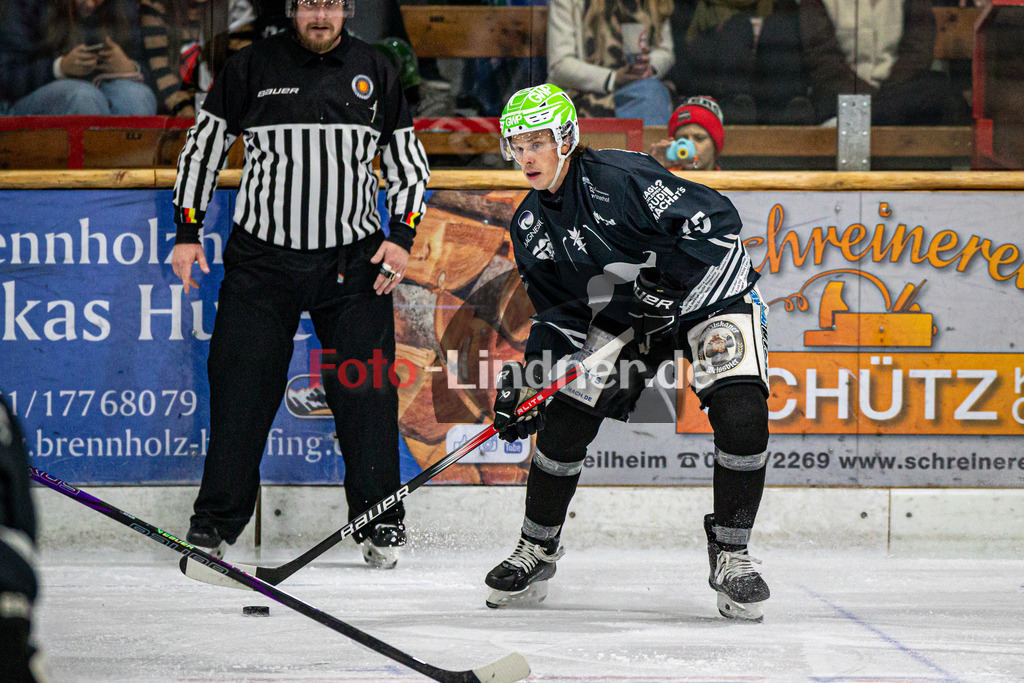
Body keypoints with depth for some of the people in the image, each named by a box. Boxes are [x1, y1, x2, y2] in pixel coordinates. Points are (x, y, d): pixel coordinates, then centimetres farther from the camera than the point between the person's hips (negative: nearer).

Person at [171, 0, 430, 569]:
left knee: (365, 391, -3)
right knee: (242, 387, -2)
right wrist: (187, 230, 2)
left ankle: (380, 526, 7)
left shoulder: (375, 73, 5)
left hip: (353, 260, 1)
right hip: (261, 259, -1)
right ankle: (215, 523, 8)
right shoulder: (251, 67, 0)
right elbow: (202, 145, 7)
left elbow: (408, 160, 12)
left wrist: (401, 236, 0)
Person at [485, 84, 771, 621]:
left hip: (708, 293, -6)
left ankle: (731, 556, -10)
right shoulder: (530, 227, -3)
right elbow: (559, 317, 4)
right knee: (565, 419, -4)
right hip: (624, 316, 6)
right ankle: (536, 549, 15)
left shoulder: (618, 178, -26)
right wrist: (527, 382, -8)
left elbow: (715, 221, -30)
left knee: (741, 414, -25)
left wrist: (663, 286, -32)